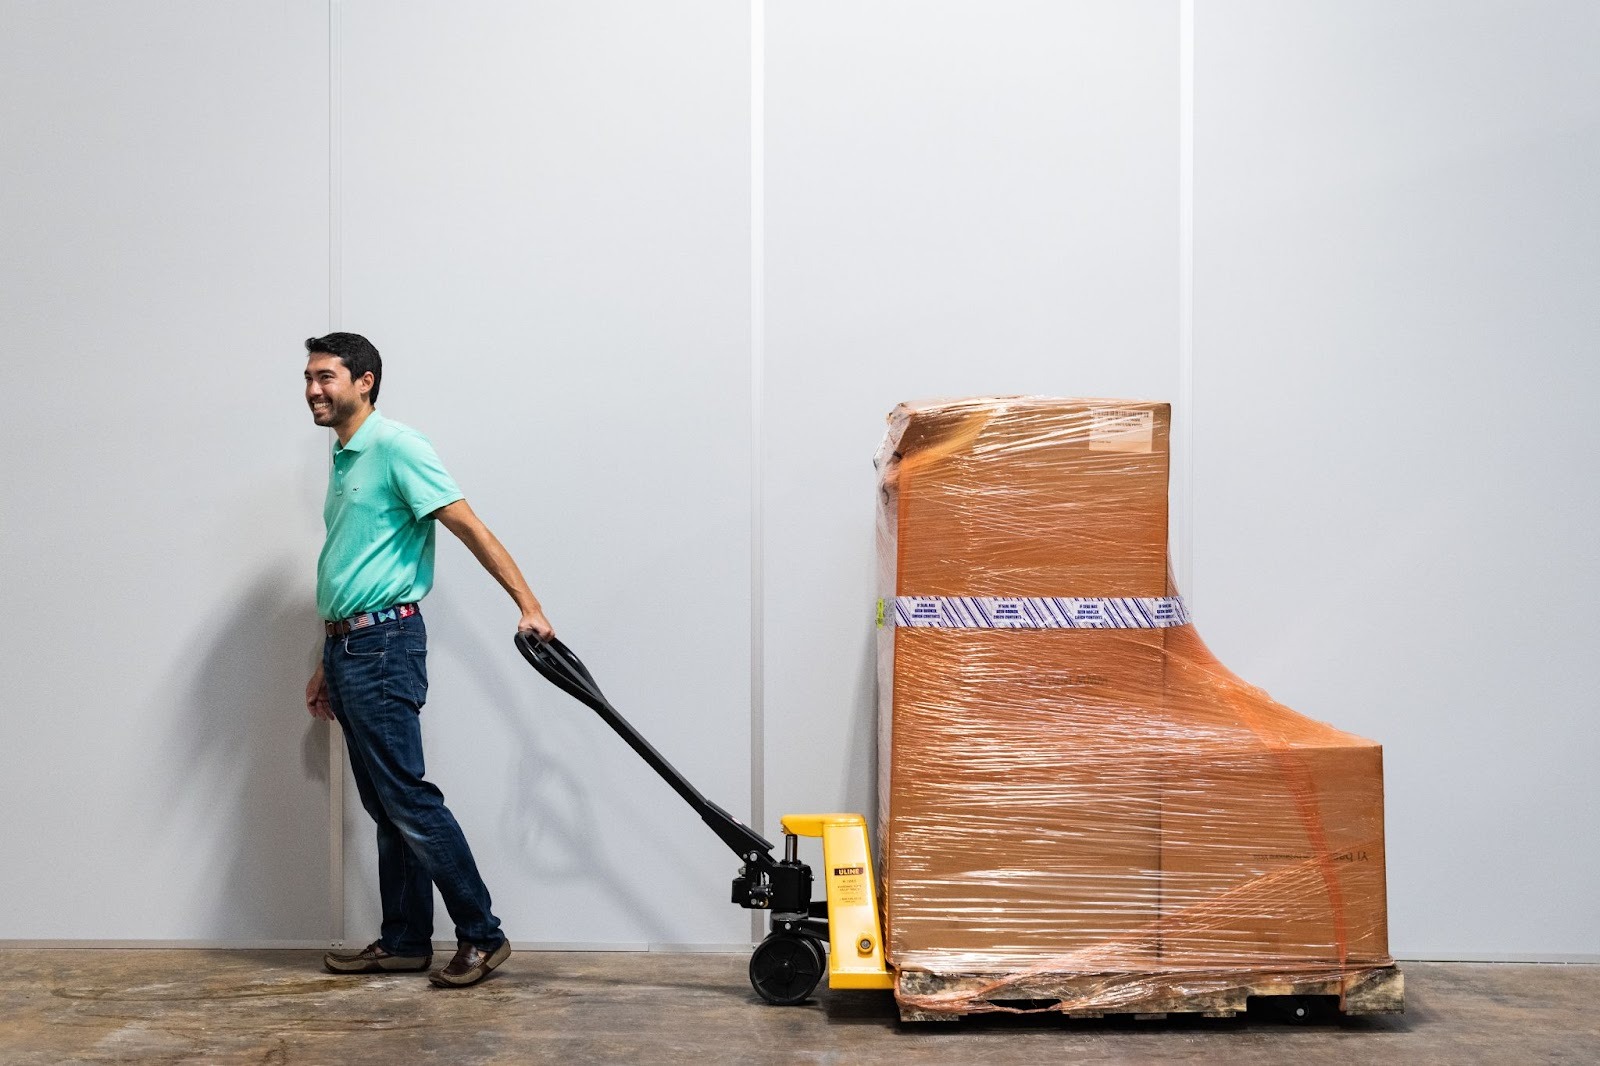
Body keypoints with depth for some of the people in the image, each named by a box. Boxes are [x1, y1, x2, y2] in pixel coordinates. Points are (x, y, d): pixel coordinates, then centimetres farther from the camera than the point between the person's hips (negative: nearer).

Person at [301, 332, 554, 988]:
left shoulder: (395, 447, -9)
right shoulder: (344, 461, 19)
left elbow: (468, 526, -15)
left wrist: (529, 605, -22)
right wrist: (328, 668, 24)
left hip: (383, 644, -9)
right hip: (347, 646, 9)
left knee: (407, 798, -9)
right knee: (384, 807, 11)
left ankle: (482, 935, -2)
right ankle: (404, 942, 17)